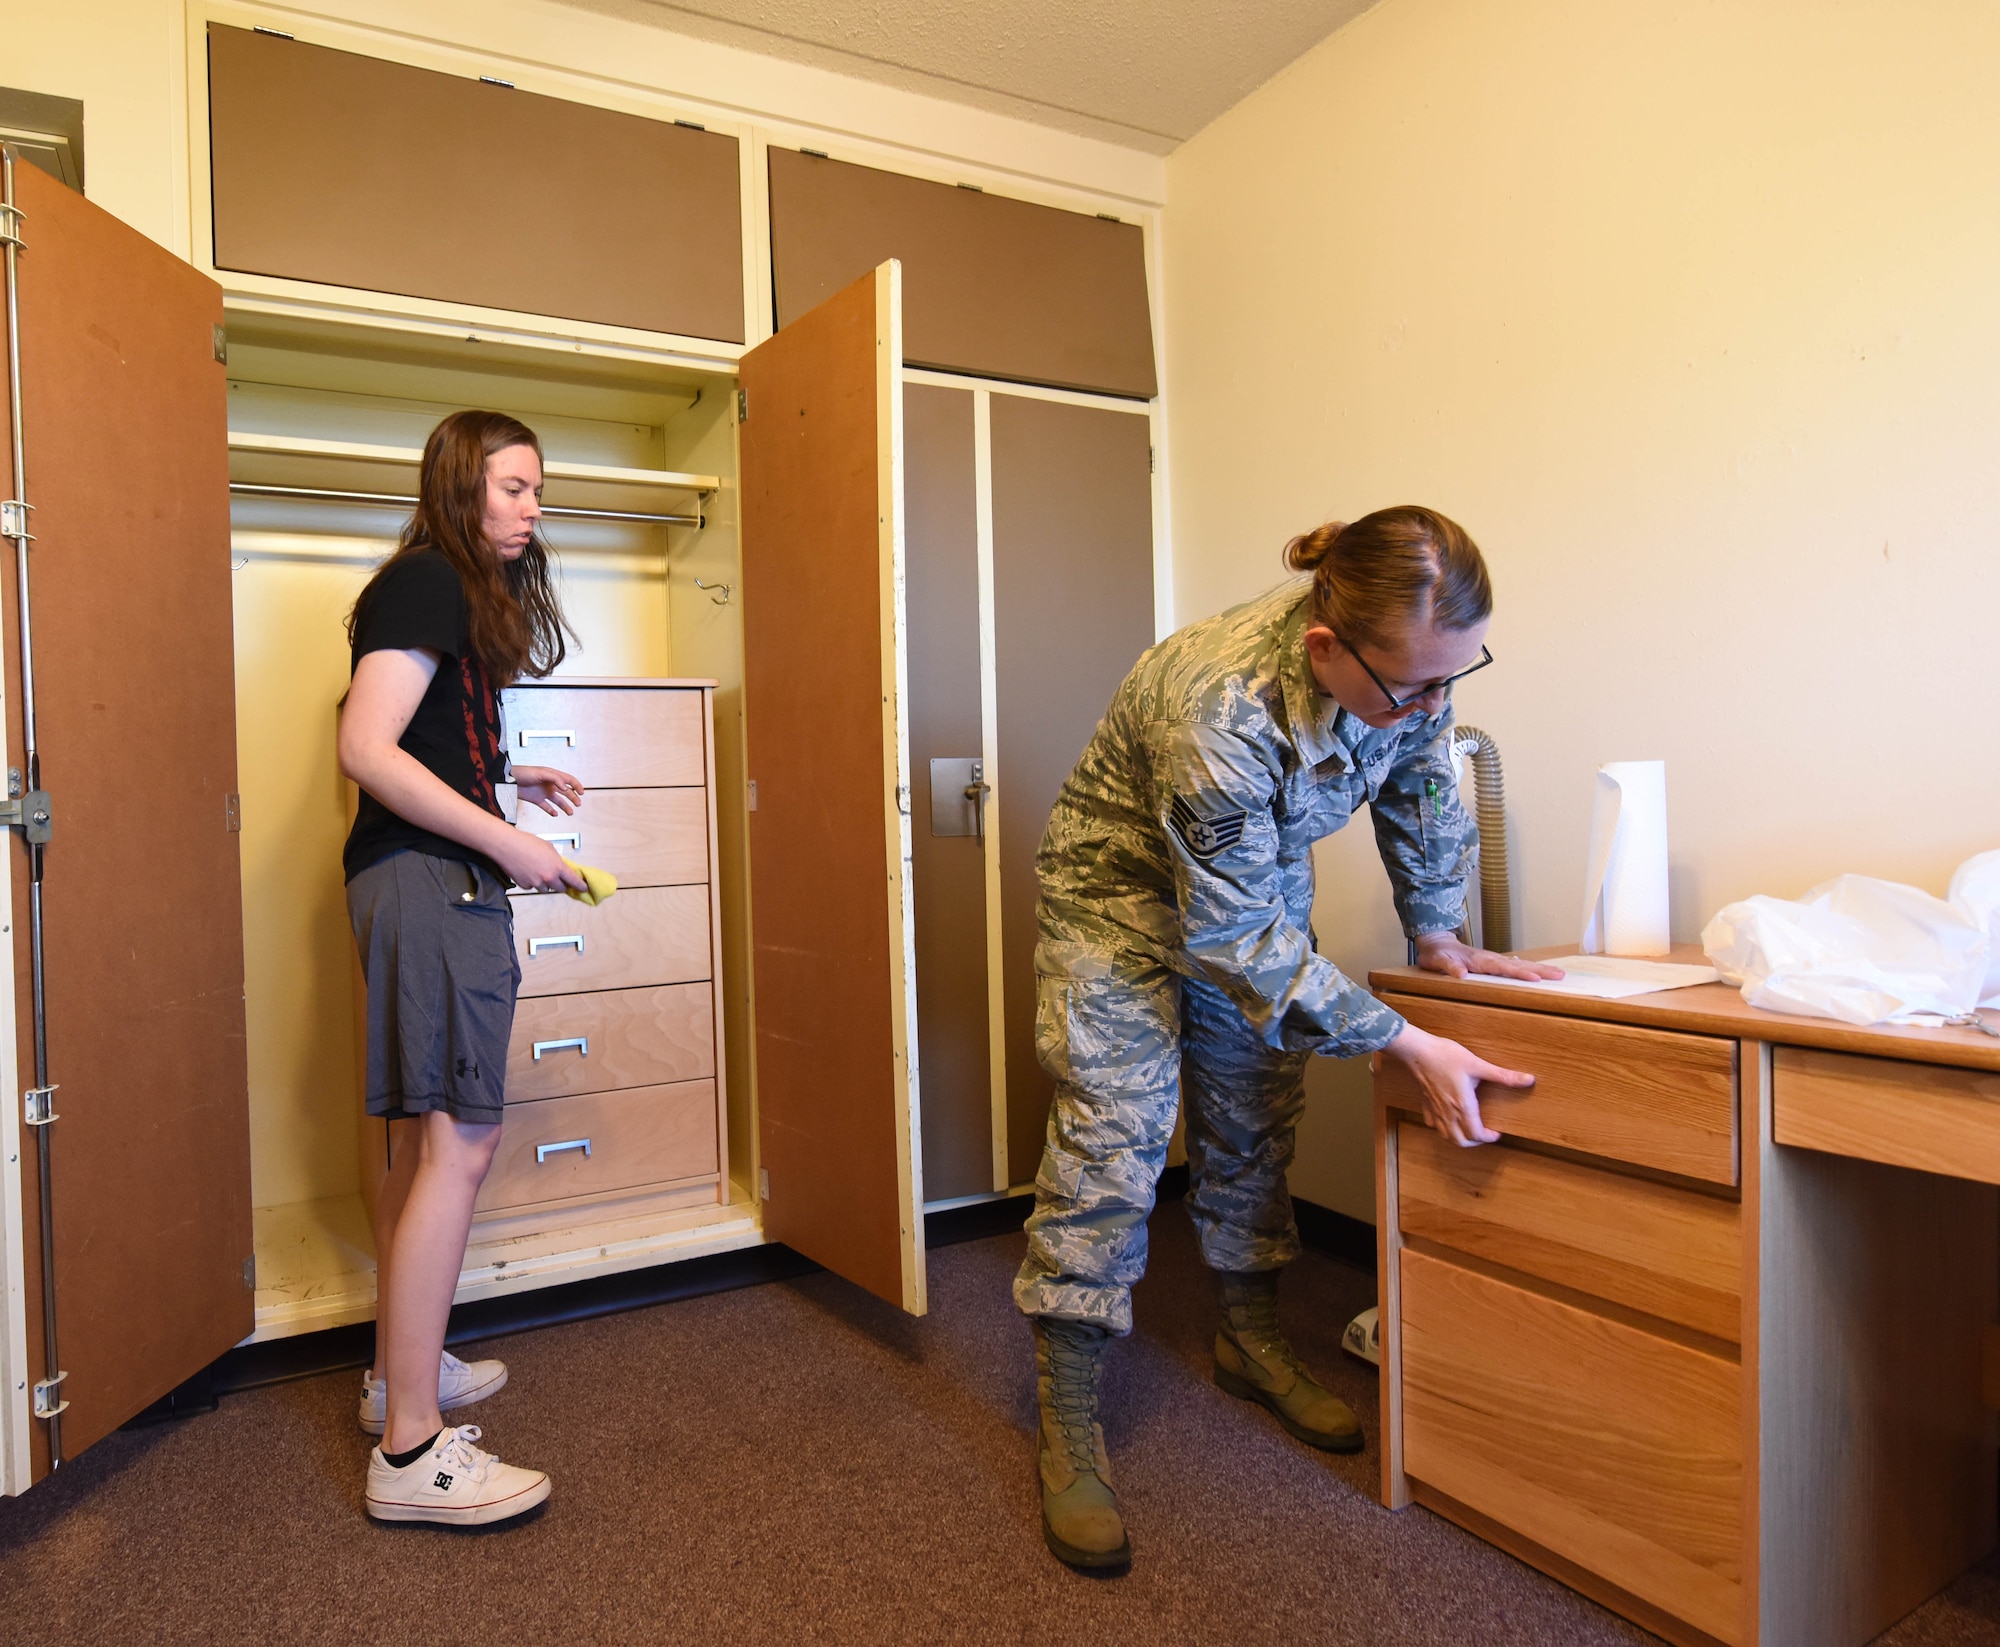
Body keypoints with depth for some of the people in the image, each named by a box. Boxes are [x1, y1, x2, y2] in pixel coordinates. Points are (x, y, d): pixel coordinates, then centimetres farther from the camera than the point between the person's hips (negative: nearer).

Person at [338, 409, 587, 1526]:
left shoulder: (464, 590, 20)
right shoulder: (426, 583, -9)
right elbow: (366, 750, -19)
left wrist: (509, 780, 12)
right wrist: (505, 840, -19)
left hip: (437, 884, 11)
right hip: (428, 880, -11)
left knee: (424, 1137, 16)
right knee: (460, 1142, -11)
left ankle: (402, 1367, 31)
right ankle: (412, 1450, -3)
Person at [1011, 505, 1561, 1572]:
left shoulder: (1412, 660, -21)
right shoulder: (1219, 708, -42)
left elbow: (1421, 789, 2)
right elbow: (1231, 936, -33)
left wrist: (1439, 933, 0)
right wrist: (1408, 1046, -31)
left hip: (1261, 876, 6)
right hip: (1127, 890, -6)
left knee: (1253, 1126, 12)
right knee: (1110, 1138, -10)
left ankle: (1250, 1343, 33)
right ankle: (1068, 1427, 3)